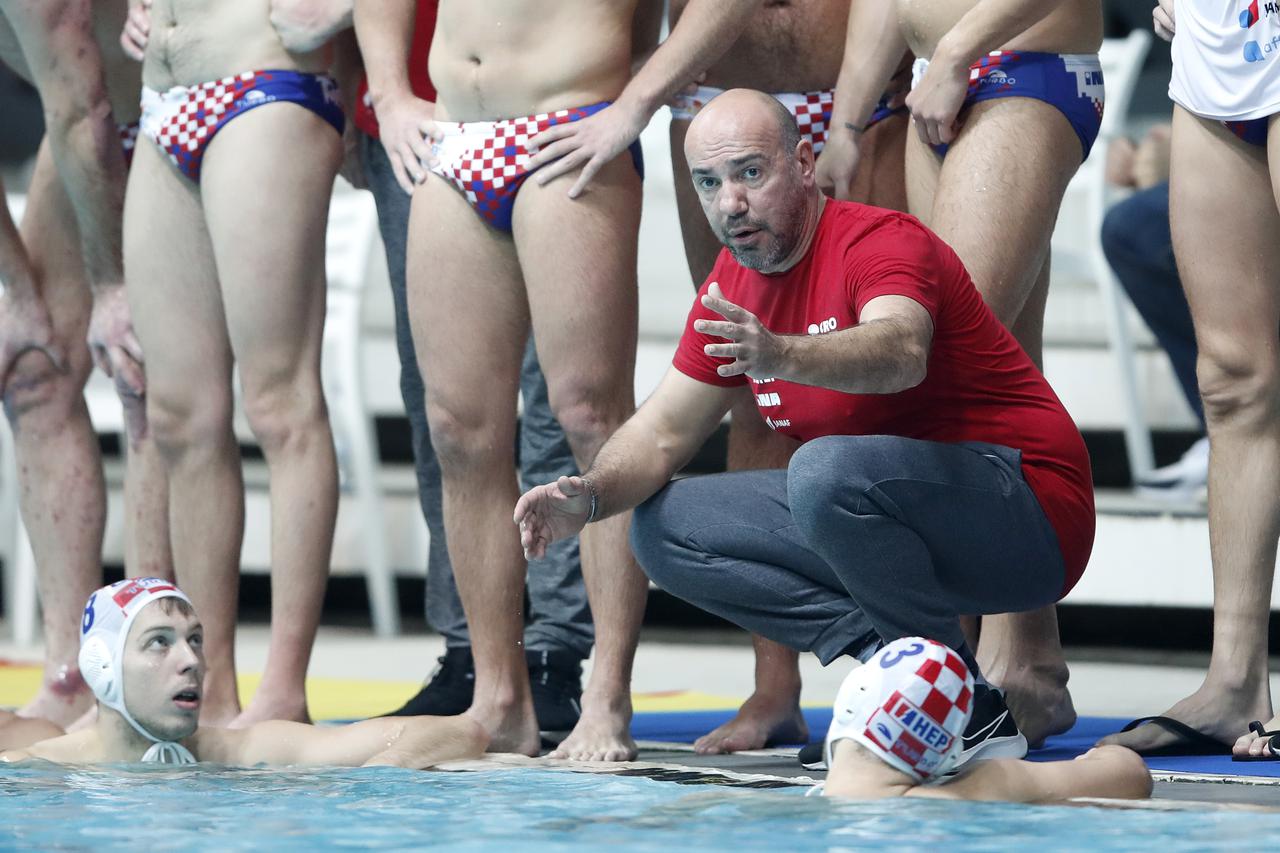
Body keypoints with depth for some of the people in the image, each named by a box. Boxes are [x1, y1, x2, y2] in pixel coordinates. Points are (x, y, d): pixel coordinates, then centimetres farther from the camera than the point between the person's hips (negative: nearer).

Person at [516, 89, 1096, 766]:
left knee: (826, 470, -35)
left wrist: (783, 357, -58)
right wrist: (588, 497, -13)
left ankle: (970, 710, -19)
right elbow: (662, 431, 8)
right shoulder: (733, 286, 7)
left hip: (1031, 524, -8)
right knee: (665, 528, -1)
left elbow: (901, 353, -40)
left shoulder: (883, 241, -18)